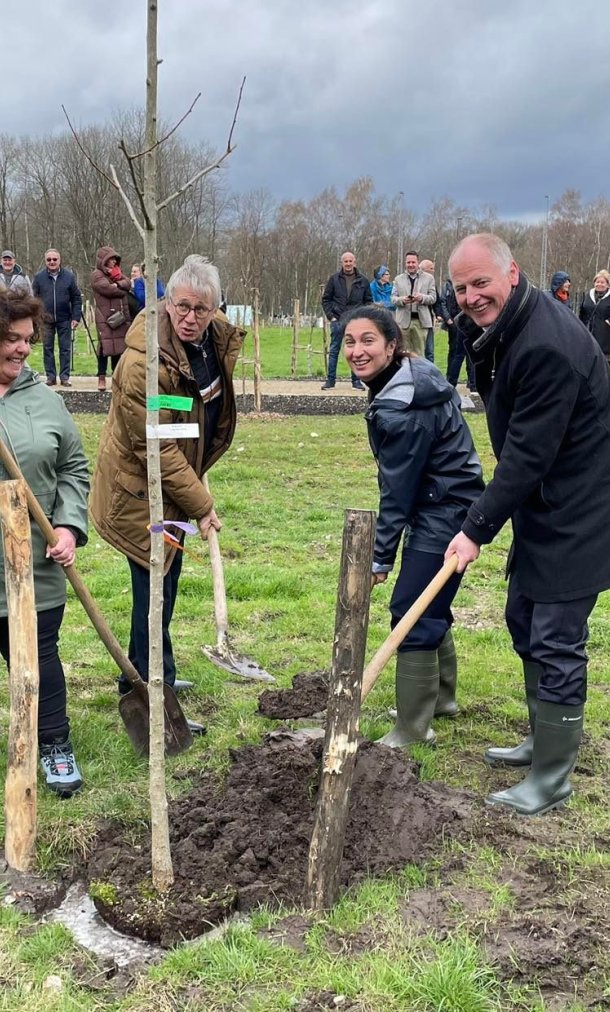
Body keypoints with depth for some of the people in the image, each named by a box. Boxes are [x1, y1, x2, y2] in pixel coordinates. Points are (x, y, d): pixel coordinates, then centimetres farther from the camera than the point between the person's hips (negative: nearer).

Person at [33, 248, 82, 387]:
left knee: (65, 349, 3)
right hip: (46, 320, 0)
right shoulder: (39, 277, -1)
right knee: (48, 348, 5)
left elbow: (77, 298, 2)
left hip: (64, 320, 0)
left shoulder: (69, 276, -1)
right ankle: (51, 376, 12)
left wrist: (76, 317, -4)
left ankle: (65, 377, 9)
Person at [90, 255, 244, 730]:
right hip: (141, 490, -9)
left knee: (165, 579, 21)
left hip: (176, 481, 9)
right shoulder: (144, 364, -30)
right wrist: (201, 504, -19)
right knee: (155, 590, -4)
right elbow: (156, 449, -26)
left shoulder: (216, 339, -4)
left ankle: (139, 680, 39)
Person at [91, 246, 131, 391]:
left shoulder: (116, 272, 21)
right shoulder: (97, 275, -3)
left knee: (119, 346, 8)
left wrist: (117, 284, -13)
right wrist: (122, 289, -2)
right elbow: (107, 288, -17)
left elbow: (128, 283, 5)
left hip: (120, 316, 7)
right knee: (105, 345, -8)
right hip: (105, 317, -7)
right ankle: (101, 378, -2)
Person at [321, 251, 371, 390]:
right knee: (334, 350, 1)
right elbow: (326, 299, 7)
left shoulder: (363, 281, 5)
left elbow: (369, 301, 10)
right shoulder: (334, 279, 3)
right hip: (338, 321, -1)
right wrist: (331, 316, -3)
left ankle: (356, 380, 10)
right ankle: (330, 380, 5)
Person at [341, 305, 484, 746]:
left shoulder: (401, 408, -25)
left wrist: (381, 556, -13)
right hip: (443, 506, 10)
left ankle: (413, 728, 2)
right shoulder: (414, 375, 6)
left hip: (444, 514, -10)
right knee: (430, 605, 19)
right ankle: (441, 697, 35)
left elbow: (397, 491, -20)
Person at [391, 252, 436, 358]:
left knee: (419, 352, 0)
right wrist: (402, 300, -16)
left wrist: (422, 298, -17)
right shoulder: (398, 279, 14)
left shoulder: (428, 278, 10)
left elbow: (433, 298, 4)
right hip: (404, 321, 1)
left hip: (421, 321, -1)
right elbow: (393, 298, 7)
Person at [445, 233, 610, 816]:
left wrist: (478, 529, -21)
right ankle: (543, 741, 39)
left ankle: (551, 780, 11)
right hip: (542, 510, 11)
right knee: (524, 622, 21)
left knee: (555, 644, -4)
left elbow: (528, 454, -26)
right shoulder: (501, 330, 5)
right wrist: (477, 341, 0)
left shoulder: (548, 347, -28)